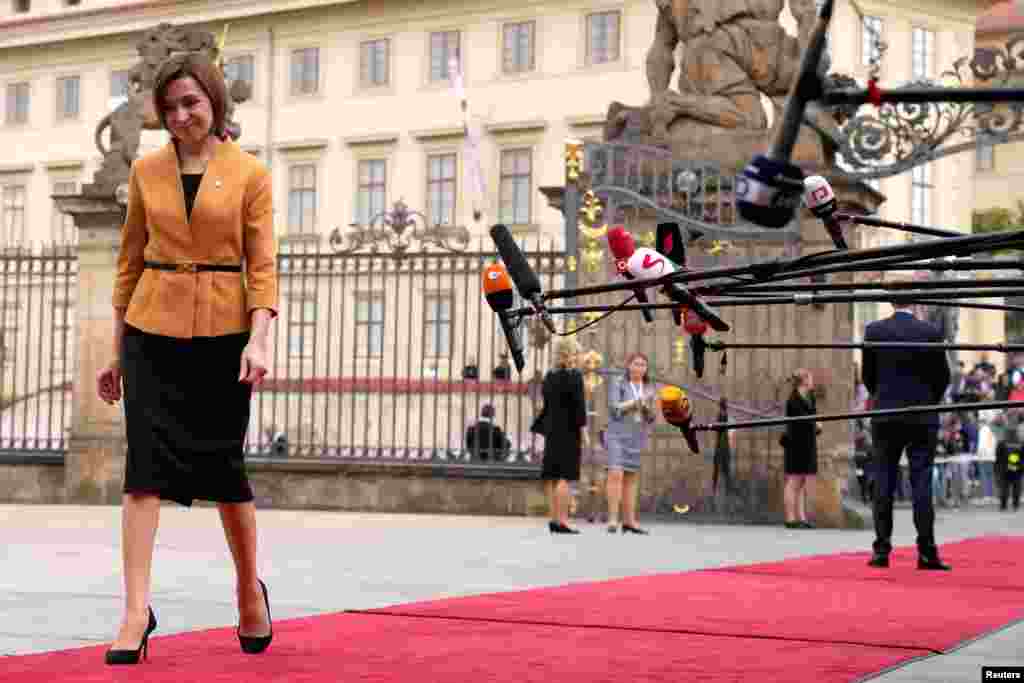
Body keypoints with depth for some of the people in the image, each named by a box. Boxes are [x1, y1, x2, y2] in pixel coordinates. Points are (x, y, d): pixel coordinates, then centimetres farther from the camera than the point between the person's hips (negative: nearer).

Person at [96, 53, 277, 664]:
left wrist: (258, 339, -17)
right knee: (146, 464, -8)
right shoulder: (146, 172, 8)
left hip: (222, 332, -2)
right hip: (152, 332, 2)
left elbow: (263, 266, -3)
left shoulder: (250, 173, 1)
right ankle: (137, 609, -8)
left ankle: (251, 588, 28)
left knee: (224, 464, 6)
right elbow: (130, 262, 12)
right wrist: (117, 350, 11)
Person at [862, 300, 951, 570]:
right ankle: (926, 552, -2)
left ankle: (882, 550, 4)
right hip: (923, 419, -1)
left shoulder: (874, 330, -4)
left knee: (883, 484, 5)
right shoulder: (931, 332, -6)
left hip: (885, 418, 1)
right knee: (922, 482, 1)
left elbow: (868, 375, 4)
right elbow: (943, 376, 1)